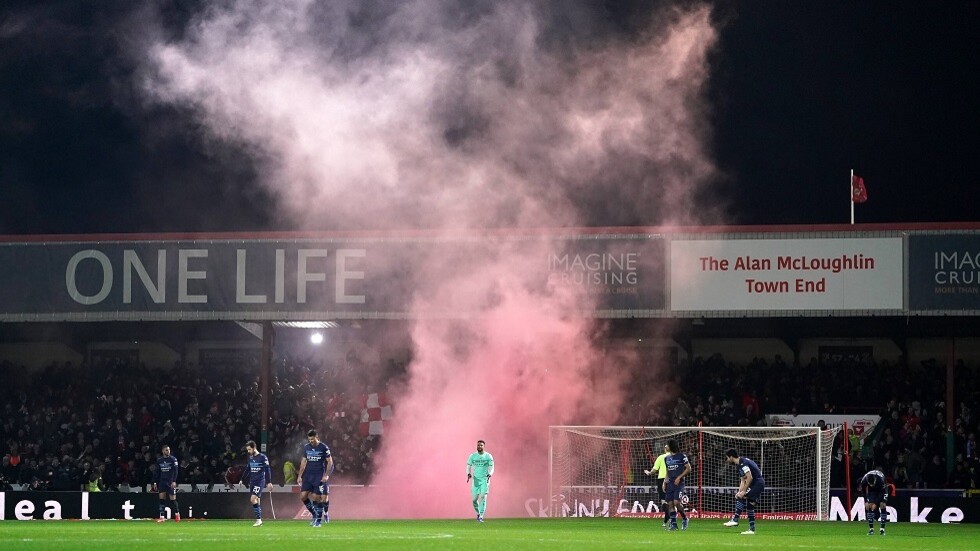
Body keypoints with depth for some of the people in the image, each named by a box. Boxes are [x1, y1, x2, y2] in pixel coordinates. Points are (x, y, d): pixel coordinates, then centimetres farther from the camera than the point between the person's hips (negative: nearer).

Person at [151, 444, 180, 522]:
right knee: (162, 499, -3)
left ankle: (177, 514, 15)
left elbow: (175, 471, -8)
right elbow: (157, 472, 14)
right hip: (162, 482, 4)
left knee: (173, 499, -3)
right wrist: (155, 482, 9)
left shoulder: (173, 459, -3)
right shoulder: (159, 460, 8)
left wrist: (174, 481, -17)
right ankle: (162, 517, -2)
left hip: (170, 482, -4)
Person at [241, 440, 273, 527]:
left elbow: (267, 470, -10)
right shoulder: (250, 458, 12)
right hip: (252, 481, 7)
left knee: (253, 499, -18)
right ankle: (259, 521, 11)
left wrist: (269, 482, -14)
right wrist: (242, 480, 21)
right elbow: (247, 470, 22)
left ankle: (258, 519, -15)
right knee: (257, 501, 7)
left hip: (260, 481, -7)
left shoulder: (262, 457, -8)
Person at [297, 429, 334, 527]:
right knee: (303, 496, -2)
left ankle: (318, 520, 1)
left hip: (319, 476, -5)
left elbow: (330, 461, -4)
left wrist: (326, 475, -12)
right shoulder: (306, 447, 8)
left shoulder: (323, 447, -6)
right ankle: (315, 515, 14)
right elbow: (304, 461, 15)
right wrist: (299, 475, 11)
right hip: (308, 475, 5)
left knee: (317, 498, -8)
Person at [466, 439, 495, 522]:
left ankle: (481, 516, -11)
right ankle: (478, 513, 26)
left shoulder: (488, 456, -1)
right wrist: (469, 474, -11)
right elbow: (468, 466, 8)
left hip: (485, 479, -2)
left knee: (483, 497, -13)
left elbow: (491, 468, 2)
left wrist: (489, 475, -17)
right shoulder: (472, 456, 2)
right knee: (475, 499, 0)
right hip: (476, 479, 2)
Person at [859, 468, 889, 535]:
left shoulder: (880, 479, -39)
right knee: (869, 506, -13)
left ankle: (882, 529, -12)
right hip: (871, 491, 2)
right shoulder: (864, 480, -32)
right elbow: (863, 491, -10)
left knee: (882, 506, -15)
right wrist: (866, 501, -13)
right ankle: (871, 529, -8)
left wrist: (876, 503, -28)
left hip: (881, 489, -2)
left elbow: (882, 492, -27)